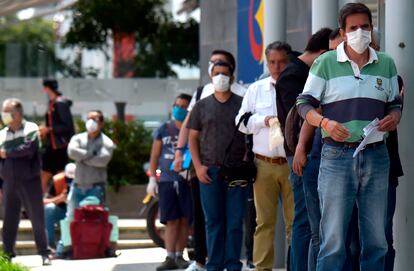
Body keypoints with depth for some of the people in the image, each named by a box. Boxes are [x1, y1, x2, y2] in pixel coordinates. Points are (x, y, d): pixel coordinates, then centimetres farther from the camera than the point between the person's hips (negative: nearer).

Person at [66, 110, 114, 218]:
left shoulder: (106, 142, 0)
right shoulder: (78, 138, 10)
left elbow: (102, 160, -18)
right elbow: (72, 151, -11)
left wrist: (82, 157, -7)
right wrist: (91, 154, -11)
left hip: (95, 188, -3)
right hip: (77, 187, 3)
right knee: (71, 217, -3)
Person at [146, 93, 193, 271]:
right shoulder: (164, 130, 9)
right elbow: (155, 156, 11)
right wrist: (152, 179, 5)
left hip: (187, 181, -1)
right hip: (167, 181, 1)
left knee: (184, 220, 2)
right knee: (171, 221, -3)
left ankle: (179, 255, 11)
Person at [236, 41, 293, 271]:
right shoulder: (256, 90, 13)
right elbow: (241, 122, 10)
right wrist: (264, 120, -5)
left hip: (292, 164, -2)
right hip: (264, 164, 2)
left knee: (295, 220, -3)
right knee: (264, 221, 3)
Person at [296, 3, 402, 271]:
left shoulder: (386, 64, 11)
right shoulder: (325, 63, 1)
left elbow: (395, 103, 20)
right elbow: (304, 103, 2)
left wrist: (394, 117, -4)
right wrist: (324, 122, -17)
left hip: (376, 155, 4)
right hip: (337, 155, -4)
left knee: (376, 239, 7)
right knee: (333, 239, -5)